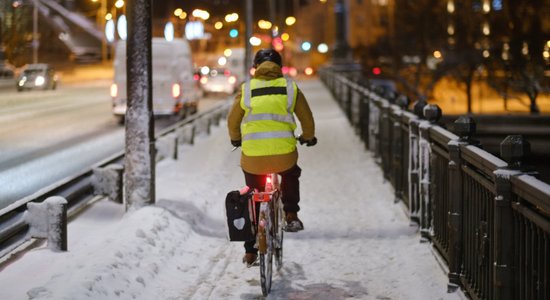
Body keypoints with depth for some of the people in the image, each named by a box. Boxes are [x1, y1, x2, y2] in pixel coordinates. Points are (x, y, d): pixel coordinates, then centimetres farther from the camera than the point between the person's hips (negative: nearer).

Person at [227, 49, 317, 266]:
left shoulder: (246, 90, 6)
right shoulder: (290, 88, 6)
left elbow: (232, 122, 13)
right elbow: (307, 120, 12)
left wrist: (236, 139, 34)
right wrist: (308, 137, 33)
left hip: (252, 158, 0)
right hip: (284, 156, 0)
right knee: (290, 175, 36)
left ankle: (250, 252, 22)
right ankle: (291, 216, 23)